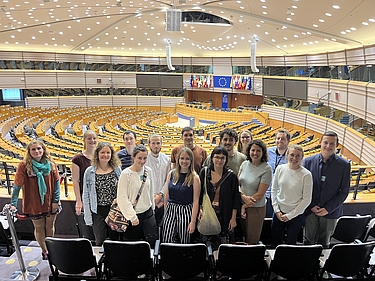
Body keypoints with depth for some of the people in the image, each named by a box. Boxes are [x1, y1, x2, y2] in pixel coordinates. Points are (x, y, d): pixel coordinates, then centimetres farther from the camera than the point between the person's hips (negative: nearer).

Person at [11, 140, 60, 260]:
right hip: (34, 204, -2)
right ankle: (44, 251, 33)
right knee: (39, 227, 14)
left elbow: (56, 182, -3)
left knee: (50, 226, 17)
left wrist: (56, 200, -6)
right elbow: (17, 185, -14)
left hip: (50, 203, 2)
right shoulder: (24, 165, -12)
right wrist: (13, 204, -20)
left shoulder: (51, 164, -5)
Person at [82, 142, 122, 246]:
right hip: (98, 211, -1)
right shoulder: (90, 171, -2)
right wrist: (88, 217, -2)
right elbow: (86, 195, 1)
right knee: (100, 242, 5)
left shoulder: (117, 169, 1)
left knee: (115, 240, 10)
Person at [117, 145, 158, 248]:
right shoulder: (126, 174, -14)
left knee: (153, 241, 1)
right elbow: (122, 198, -14)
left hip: (148, 213, 4)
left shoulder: (148, 170, 1)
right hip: (133, 215, -4)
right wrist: (132, 217, -13)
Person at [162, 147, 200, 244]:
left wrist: (193, 221, -11)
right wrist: (165, 212, 12)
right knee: (166, 242, 1)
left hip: (186, 211, -3)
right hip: (170, 210, 3)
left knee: (184, 243, 7)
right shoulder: (171, 174, 3)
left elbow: (196, 201, -8)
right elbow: (167, 195, 11)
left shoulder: (194, 178, -7)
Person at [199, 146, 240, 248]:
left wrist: (233, 218, -4)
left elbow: (236, 199, -2)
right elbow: (199, 193, 8)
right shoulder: (204, 172, 1)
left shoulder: (231, 175, -6)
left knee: (224, 242, -1)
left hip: (224, 215, -2)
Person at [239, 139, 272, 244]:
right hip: (241, 205, 4)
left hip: (256, 209, -4)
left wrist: (245, 206, -8)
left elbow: (260, 194, -13)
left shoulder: (266, 169, -12)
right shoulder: (245, 164, 2)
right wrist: (244, 197, -13)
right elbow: (237, 184, 4)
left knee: (252, 241, 7)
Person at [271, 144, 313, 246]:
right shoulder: (280, 169, -3)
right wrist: (276, 210, -2)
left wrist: (290, 215, -8)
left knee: (290, 243, 7)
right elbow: (274, 190, 5)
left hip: (296, 215, -3)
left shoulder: (306, 174, -12)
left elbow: (306, 199, -8)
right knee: (276, 241, 14)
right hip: (279, 212, 3)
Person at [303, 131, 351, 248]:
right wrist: (312, 206, -7)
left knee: (324, 243, 12)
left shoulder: (344, 165, -5)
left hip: (330, 212, -1)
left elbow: (344, 191, -3)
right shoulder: (309, 161, -2)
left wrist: (328, 209, -10)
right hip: (310, 211, 1)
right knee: (307, 242, 11)